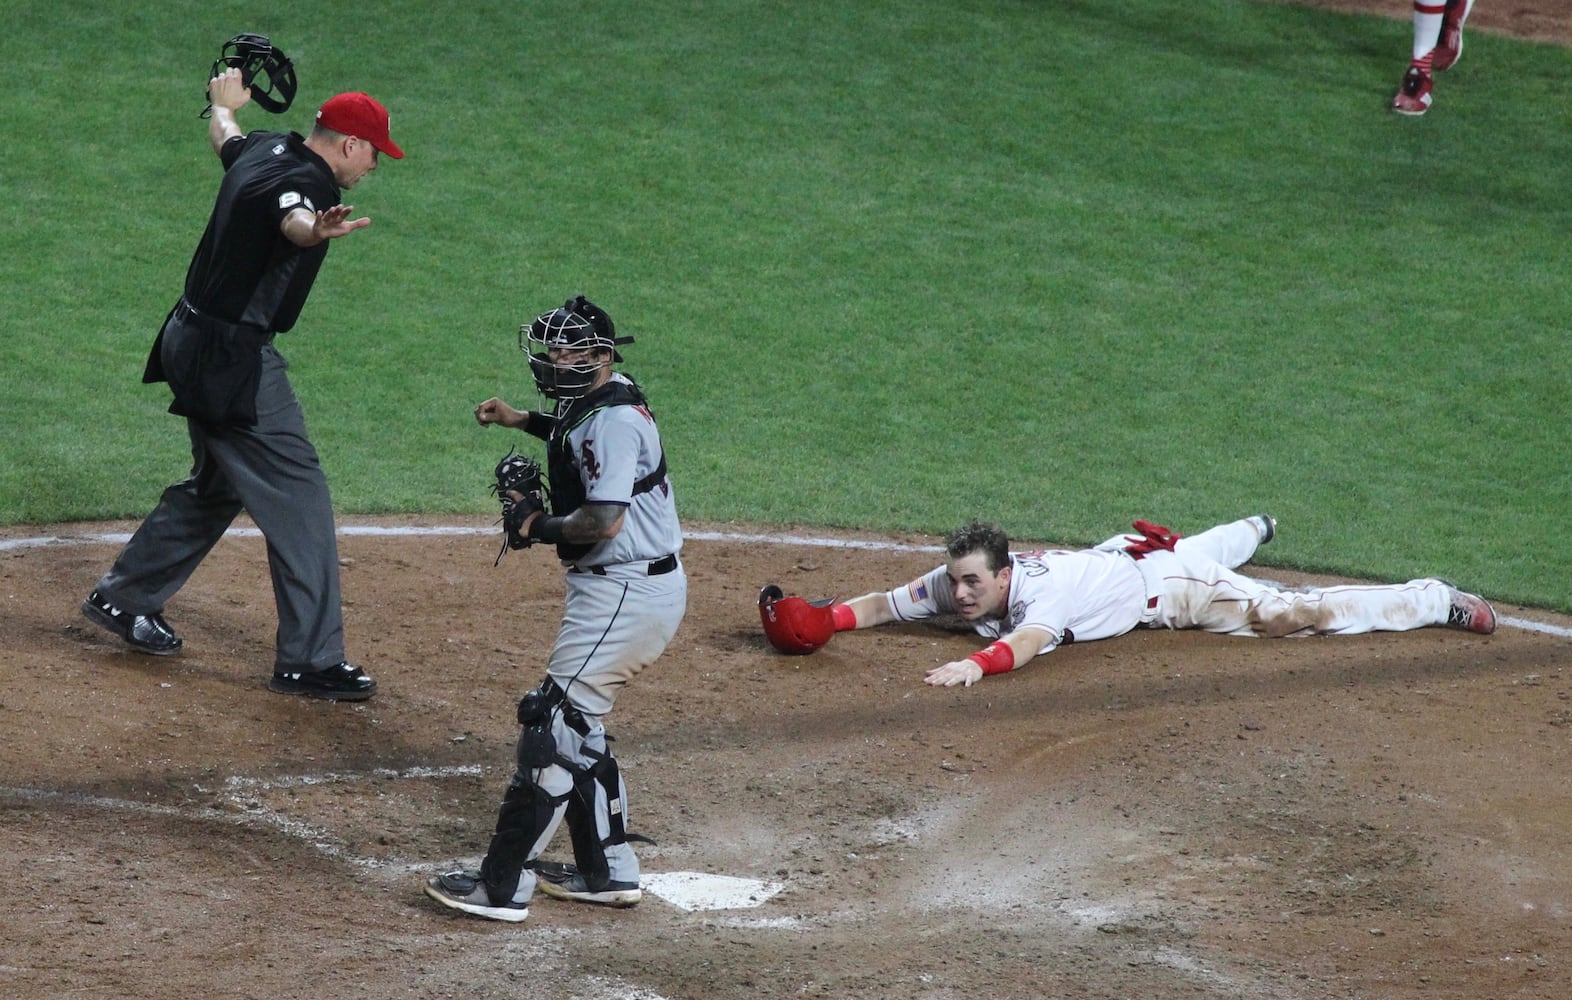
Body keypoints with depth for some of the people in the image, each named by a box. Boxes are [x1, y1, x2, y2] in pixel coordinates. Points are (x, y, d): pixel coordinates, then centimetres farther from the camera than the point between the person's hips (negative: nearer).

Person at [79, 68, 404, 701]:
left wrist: (226, 103, 55)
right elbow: (291, 219, -45)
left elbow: (224, 136, 32)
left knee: (217, 484, 25)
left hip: (192, 340, 10)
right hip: (233, 359, -10)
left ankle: (123, 600, 36)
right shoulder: (310, 180, -20)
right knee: (298, 497, -8)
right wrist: (316, 229, -68)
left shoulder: (264, 150, 8)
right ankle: (309, 660, -9)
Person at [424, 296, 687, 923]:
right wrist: (520, 420, 25)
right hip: (640, 587, 11)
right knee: (574, 722, 19)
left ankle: (503, 885, -11)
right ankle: (607, 872, 24)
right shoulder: (604, 401, 12)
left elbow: (602, 520, -28)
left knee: (553, 725, -10)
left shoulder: (613, 418, -19)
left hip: (625, 594, -11)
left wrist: (540, 528, -11)